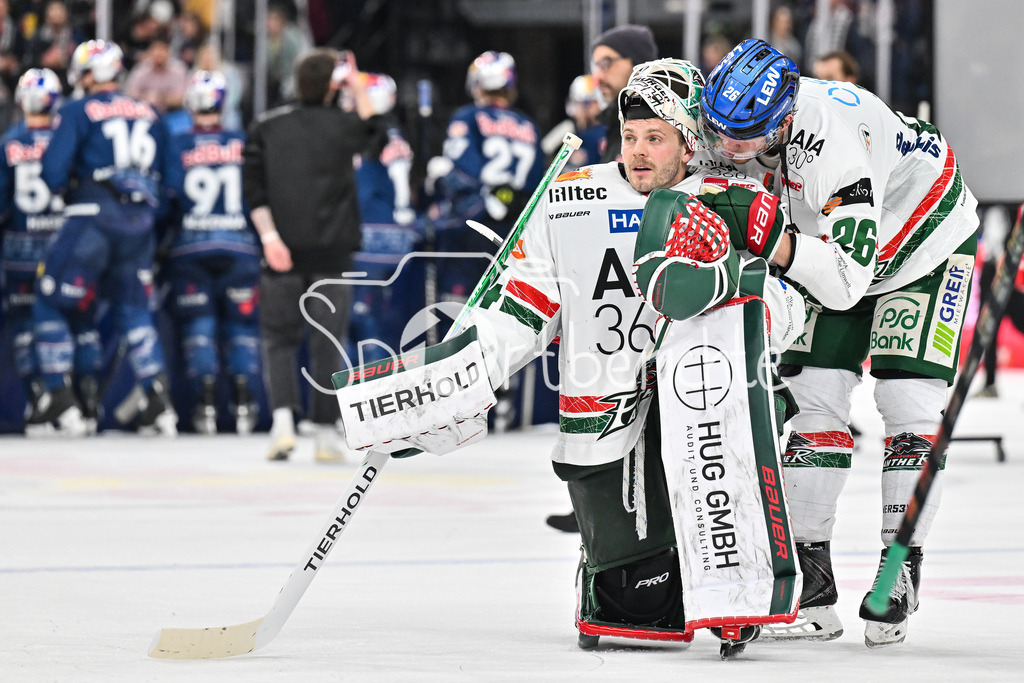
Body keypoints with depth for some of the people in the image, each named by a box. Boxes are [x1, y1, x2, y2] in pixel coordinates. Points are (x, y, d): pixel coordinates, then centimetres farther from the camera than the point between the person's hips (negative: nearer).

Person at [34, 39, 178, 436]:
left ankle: (60, 399, 0)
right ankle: (158, 399, 4)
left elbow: (54, 169, -7)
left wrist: (67, 192, 12)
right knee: (133, 310, 15)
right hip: (140, 223, 5)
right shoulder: (149, 116, 15)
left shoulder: (78, 112, -1)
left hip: (93, 220, -5)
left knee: (51, 303, 6)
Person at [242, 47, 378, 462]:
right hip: (331, 250, -1)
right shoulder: (342, 126, -3)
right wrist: (357, 87, 27)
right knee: (327, 342, 6)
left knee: (279, 338, 9)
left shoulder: (266, 128, 2)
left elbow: (254, 187, -6)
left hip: (283, 250, 1)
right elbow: (371, 131, 21)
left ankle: (283, 419, -10)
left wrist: (269, 235, -9)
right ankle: (325, 433, 7)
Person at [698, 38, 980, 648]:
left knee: (909, 405, -15)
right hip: (836, 248, 6)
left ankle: (901, 575, -3)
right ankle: (812, 592, -2)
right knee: (813, 397, -5)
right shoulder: (733, 122, -21)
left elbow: (847, 280, -45)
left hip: (926, 237, -6)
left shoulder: (835, 141, -42)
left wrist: (779, 245, -58)